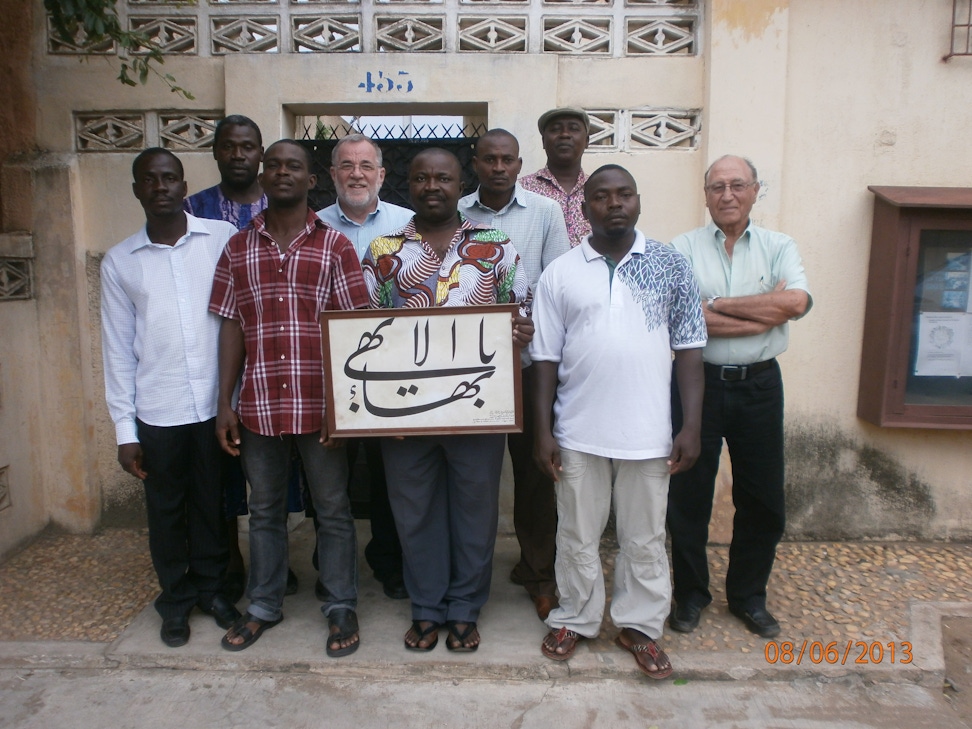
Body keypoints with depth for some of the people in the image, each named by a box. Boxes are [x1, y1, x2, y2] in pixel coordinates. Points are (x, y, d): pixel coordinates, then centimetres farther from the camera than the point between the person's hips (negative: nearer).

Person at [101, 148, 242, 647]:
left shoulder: (224, 240, -2)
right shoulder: (119, 262, 3)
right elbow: (118, 349, 4)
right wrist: (125, 428, 1)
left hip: (217, 403, -1)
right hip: (157, 412, 1)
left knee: (212, 504, 14)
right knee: (165, 510, 14)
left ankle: (210, 587, 35)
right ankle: (176, 599, 34)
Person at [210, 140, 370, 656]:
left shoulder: (335, 246, -1)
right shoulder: (237, 249, 8)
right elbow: (230, 327, 7)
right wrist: (224, 404, 3)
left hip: (319, 404, -2)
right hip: (258, 405, 3)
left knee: (333, 510, 9)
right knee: (264, 510, 17)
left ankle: (341, 607, 26)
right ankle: (263, 605, 34)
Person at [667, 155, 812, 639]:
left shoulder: (778, 247, 6)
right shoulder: (683, 248, 0)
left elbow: (799, 301, -14)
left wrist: (719, 304, -14)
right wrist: (767, 310, -12)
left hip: (759, 385, 2)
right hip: (699, 382, -2)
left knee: (763, 500, 11)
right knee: (688, 497, 7)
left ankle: (748, 597, 31)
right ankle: (690, 595, 27)